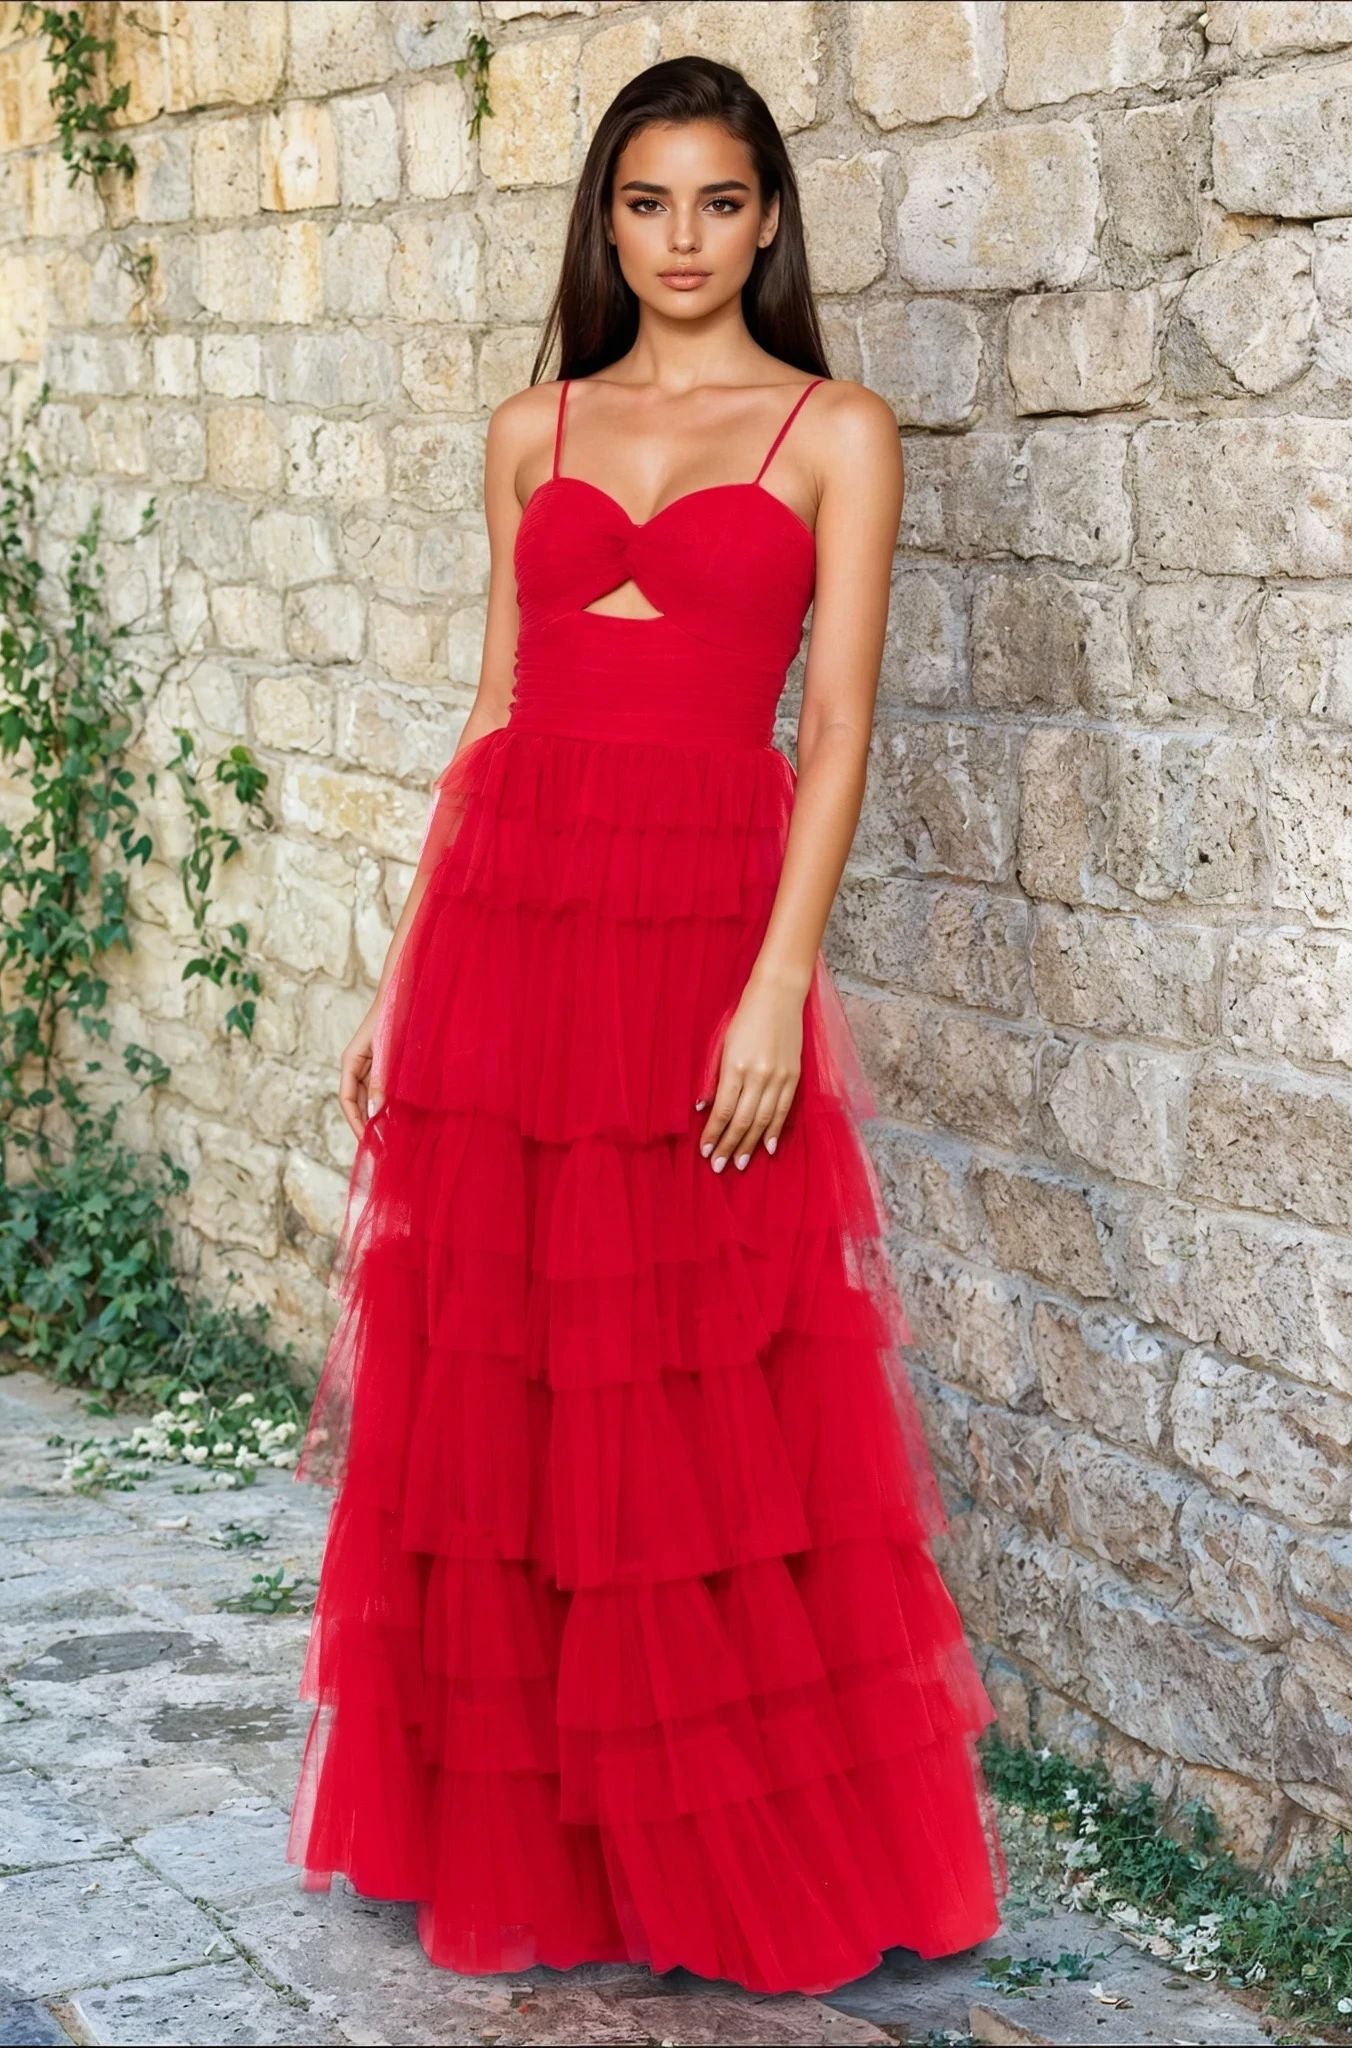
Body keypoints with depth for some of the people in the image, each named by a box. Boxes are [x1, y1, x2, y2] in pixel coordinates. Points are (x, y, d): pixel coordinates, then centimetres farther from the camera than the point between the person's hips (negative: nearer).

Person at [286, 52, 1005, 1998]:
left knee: (704, 1418, 0)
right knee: (482, 1386, 6)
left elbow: (837, 729, -4)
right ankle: (519, 1833, 21)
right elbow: (495, 707, 14)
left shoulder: (835, 431, 2)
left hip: (699, 922, -4)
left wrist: (779, 986, -14)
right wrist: (403, 973, 10)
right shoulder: (536, 430, 13)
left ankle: (739, 1853, 15)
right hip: (502, 908, 4)